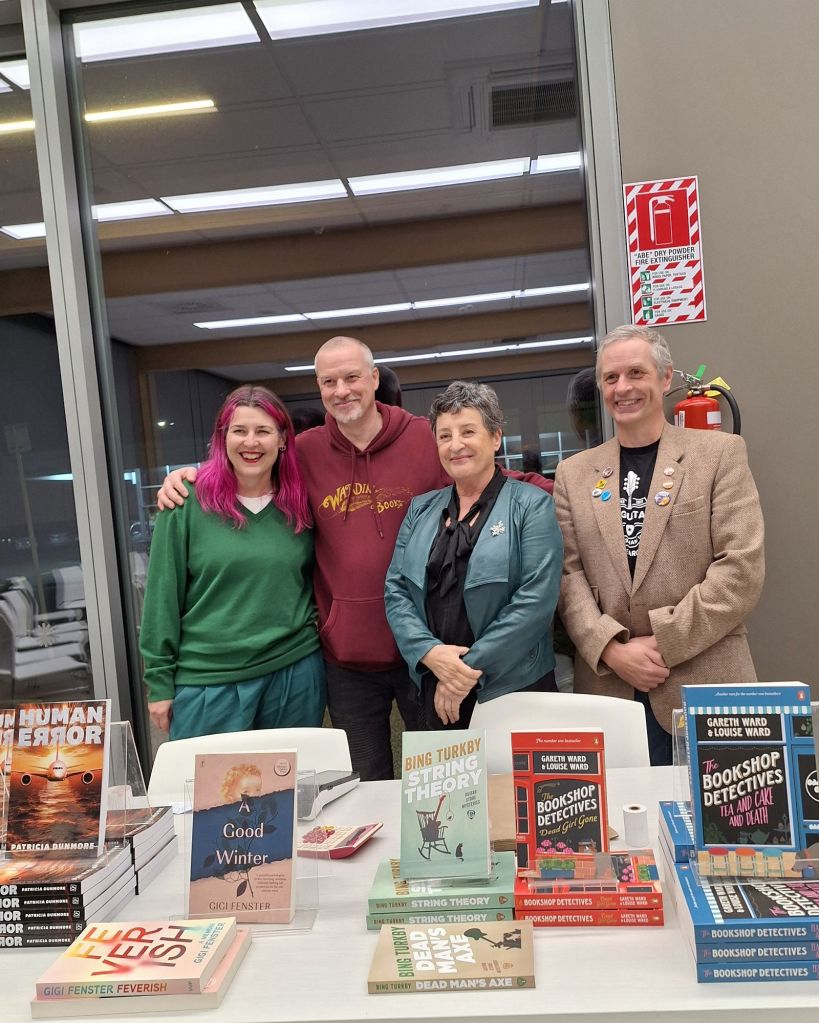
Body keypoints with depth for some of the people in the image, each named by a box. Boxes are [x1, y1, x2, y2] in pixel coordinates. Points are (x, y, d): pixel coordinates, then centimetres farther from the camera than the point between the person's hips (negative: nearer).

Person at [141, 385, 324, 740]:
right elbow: (163, 595, -4)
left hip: (295, 672, 3)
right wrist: (159, 681, -3)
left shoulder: (301, 504, 1)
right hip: (206, 679, -2)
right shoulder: (187, 502, -7)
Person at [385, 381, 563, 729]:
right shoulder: (421, 510, 9)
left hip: (514, 689, -3)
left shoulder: (531, 505, -4)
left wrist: (470, 669, -15)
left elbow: (537, 597, -13)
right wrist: (430, 652, -13)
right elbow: (396, 590, 4)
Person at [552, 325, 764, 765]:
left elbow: (742, 567, -7)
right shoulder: (574, 473, 9)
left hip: (705, 682, -1)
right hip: (609, 687, 2)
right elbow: (569, 576, 3)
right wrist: (612, 649, -11)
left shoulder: (721, 453, 2)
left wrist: (662, 642, -12)